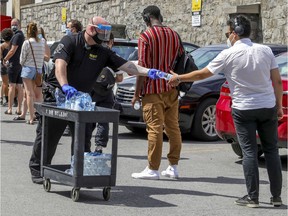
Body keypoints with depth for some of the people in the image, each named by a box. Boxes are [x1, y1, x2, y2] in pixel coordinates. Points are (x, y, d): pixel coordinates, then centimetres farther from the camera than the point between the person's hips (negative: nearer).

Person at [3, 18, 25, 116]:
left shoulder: (17, 36, -13)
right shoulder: (22, 35, 17)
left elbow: (13, 50, -17)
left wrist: (5, 59, -5)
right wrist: (8, 59, 15)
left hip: (14, 63, -9)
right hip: (21, 64, 9)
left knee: (12, 86, -8)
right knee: (19, 86, 7)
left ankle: (9, 109, -8)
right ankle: (19, 109, 8)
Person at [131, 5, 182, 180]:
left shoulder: (146, 37, -10)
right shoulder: (174, 35, 9)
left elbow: (142, 67, -12)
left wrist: (136, 93, -7)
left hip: (153, 90, -6)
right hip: (172, 89, 6)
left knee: (155, 128, -5)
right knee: (173, 127, 10)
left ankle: (153, 169, -2)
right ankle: (173, 167, 14)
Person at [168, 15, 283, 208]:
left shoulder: (229, 55, -8)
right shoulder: (265, 51, 1)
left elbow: (203, 74, 0)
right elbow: (277, 81, 2)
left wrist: (179, 78, 13)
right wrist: (279, 106, 12)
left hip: (244, 110, -3)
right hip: (268, 107, 3)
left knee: (249, 152, 2)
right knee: (271, 150, 9)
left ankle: (252, 197, 2)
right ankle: (277, 196, 12)